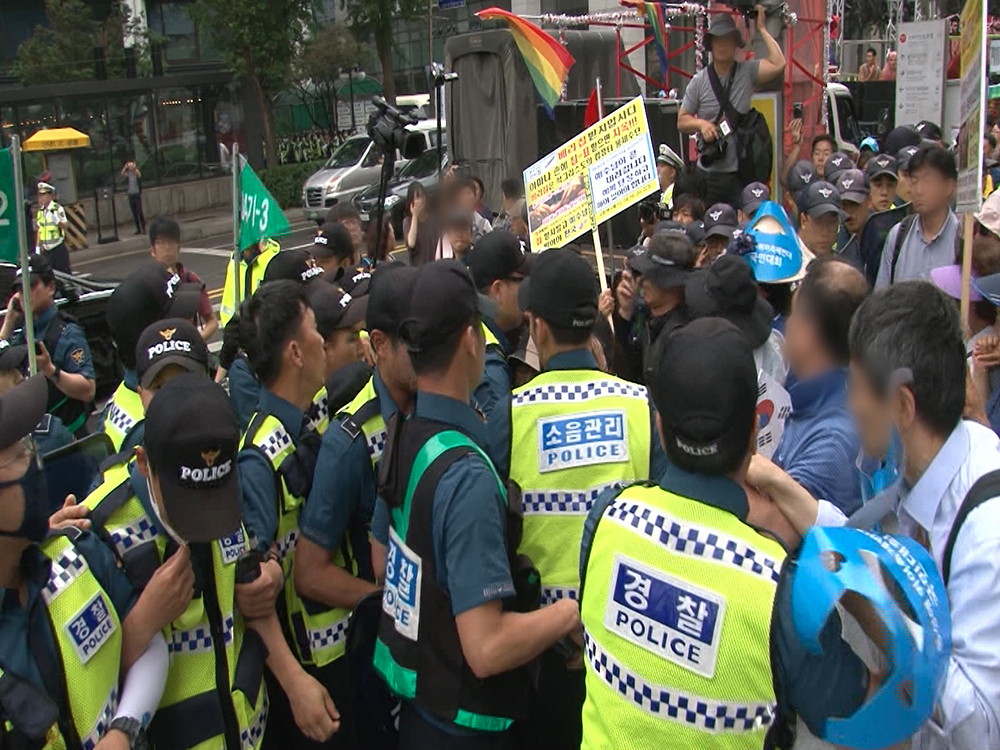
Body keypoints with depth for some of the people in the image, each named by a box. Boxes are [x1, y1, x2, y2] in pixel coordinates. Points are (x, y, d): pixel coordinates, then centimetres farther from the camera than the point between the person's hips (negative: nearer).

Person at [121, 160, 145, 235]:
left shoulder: (137, 173, -2)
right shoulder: (127, 174, 4)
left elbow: (139, 176, -25)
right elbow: (122, 176, -15)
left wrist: (135, 168, -36)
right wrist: (125, 168, -27)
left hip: (137, 194, -3)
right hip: (130, 195, 3)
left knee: (139, 212, -8)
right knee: (134, 213, 5)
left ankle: (143, 228, -4)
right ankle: (138, 229, 10)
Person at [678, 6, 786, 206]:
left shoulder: (748, 72, 2)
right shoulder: (699, 81, 3)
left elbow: (778, 64, -15)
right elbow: (682, 121, 8)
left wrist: (762, 30, -6)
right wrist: (700, 123, -14)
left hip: (741, 172, 0)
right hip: (708, 173, 1)